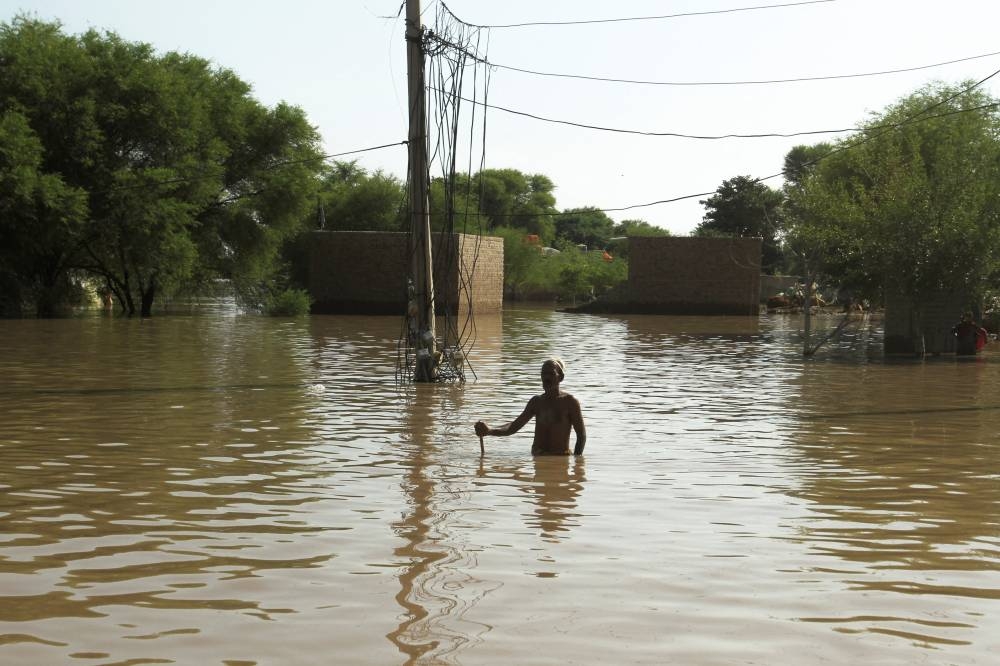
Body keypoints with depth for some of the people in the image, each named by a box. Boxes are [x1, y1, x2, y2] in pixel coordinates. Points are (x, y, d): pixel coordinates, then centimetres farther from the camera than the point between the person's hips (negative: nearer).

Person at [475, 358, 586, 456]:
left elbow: (581, 435, -2)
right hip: (537, 458, 4)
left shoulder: (570, 402, -2)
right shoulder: (536, 402, 11)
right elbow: (514, 426, 6)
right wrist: (489, 431, -10)